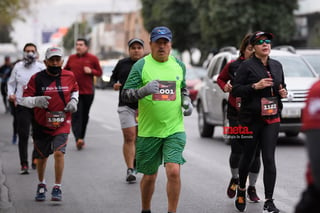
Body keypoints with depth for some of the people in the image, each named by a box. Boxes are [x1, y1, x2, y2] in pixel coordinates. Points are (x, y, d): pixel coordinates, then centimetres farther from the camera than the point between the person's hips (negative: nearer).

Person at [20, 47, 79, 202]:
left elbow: (75, 90, 21)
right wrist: (36, 101, -27)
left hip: (62, 123, 0)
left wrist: (73, 101, 1)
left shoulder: (69, 76, 0)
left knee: (59, 152, -18)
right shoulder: (37, 78, -7)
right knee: (41, 157, 12)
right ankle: (41, 185, 37)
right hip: (42, 124, 0)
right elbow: (24, 99, -7)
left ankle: (57, 188, -6)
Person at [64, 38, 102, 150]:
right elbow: (65, 70, 21)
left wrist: (91, 71, -12)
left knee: (85, 116, 9)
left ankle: (81, 138, 22)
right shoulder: (71, 58, 8)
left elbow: (99, 72, 6)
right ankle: (78, 139, -24)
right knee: (76, 115, -13)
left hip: (88, 92, 0)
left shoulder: (92, 58, 2)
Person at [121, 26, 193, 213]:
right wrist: (144, 90, -27)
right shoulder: (141, 65, -4)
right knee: (150, 176, 10)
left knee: (174, 171, -15)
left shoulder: (179, 65, 8)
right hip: (148, 131, -1)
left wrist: (187, 101, 5)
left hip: (174, 130, 1)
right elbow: (125, 95, -8)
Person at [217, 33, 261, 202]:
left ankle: (252, 188, 17)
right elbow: (220, 78, 19)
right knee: (237, 151, -5)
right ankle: (235, 179, 25)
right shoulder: (233, 66, 1)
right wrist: (225, 87, -2)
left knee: (255, 152, 2)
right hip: (236, 113, 0)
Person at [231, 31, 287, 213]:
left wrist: (283, 92, 3)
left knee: (269, 159, -6)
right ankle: (241, 189, 37)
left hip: (272, 118, 3)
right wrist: (255, 86, -20)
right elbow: (236, 90, -9)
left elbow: (282, 86, 26)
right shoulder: (247, 66, -5)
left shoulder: (277, 65, 11)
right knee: (248, 156, 9)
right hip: (251, 119, -3)